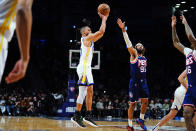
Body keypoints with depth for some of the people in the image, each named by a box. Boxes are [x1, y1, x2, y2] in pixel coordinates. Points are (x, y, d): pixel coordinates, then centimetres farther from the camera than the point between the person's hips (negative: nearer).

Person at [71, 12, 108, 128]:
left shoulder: (90, 40, 21)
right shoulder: (86, 38, -6)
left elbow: (101, 33, 28)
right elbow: (101, 31, -11)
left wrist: (104, 19, 25)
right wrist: (104, 19, 2)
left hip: (87, 69, 10)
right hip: (84, 68, -10)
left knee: (89, 92, 8)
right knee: (83, 93, -12)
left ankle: (88, 116, 10)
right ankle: (77, 116, -11)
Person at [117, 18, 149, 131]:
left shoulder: (144, 58, 16)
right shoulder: (134, 54, -2)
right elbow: (128, 43, -14)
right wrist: (123, 30, -25)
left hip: (143, 82, 6)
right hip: (135, 82, -6)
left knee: (145, 101, 1)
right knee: (133, 104, -2)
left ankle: (141, 120, 20)